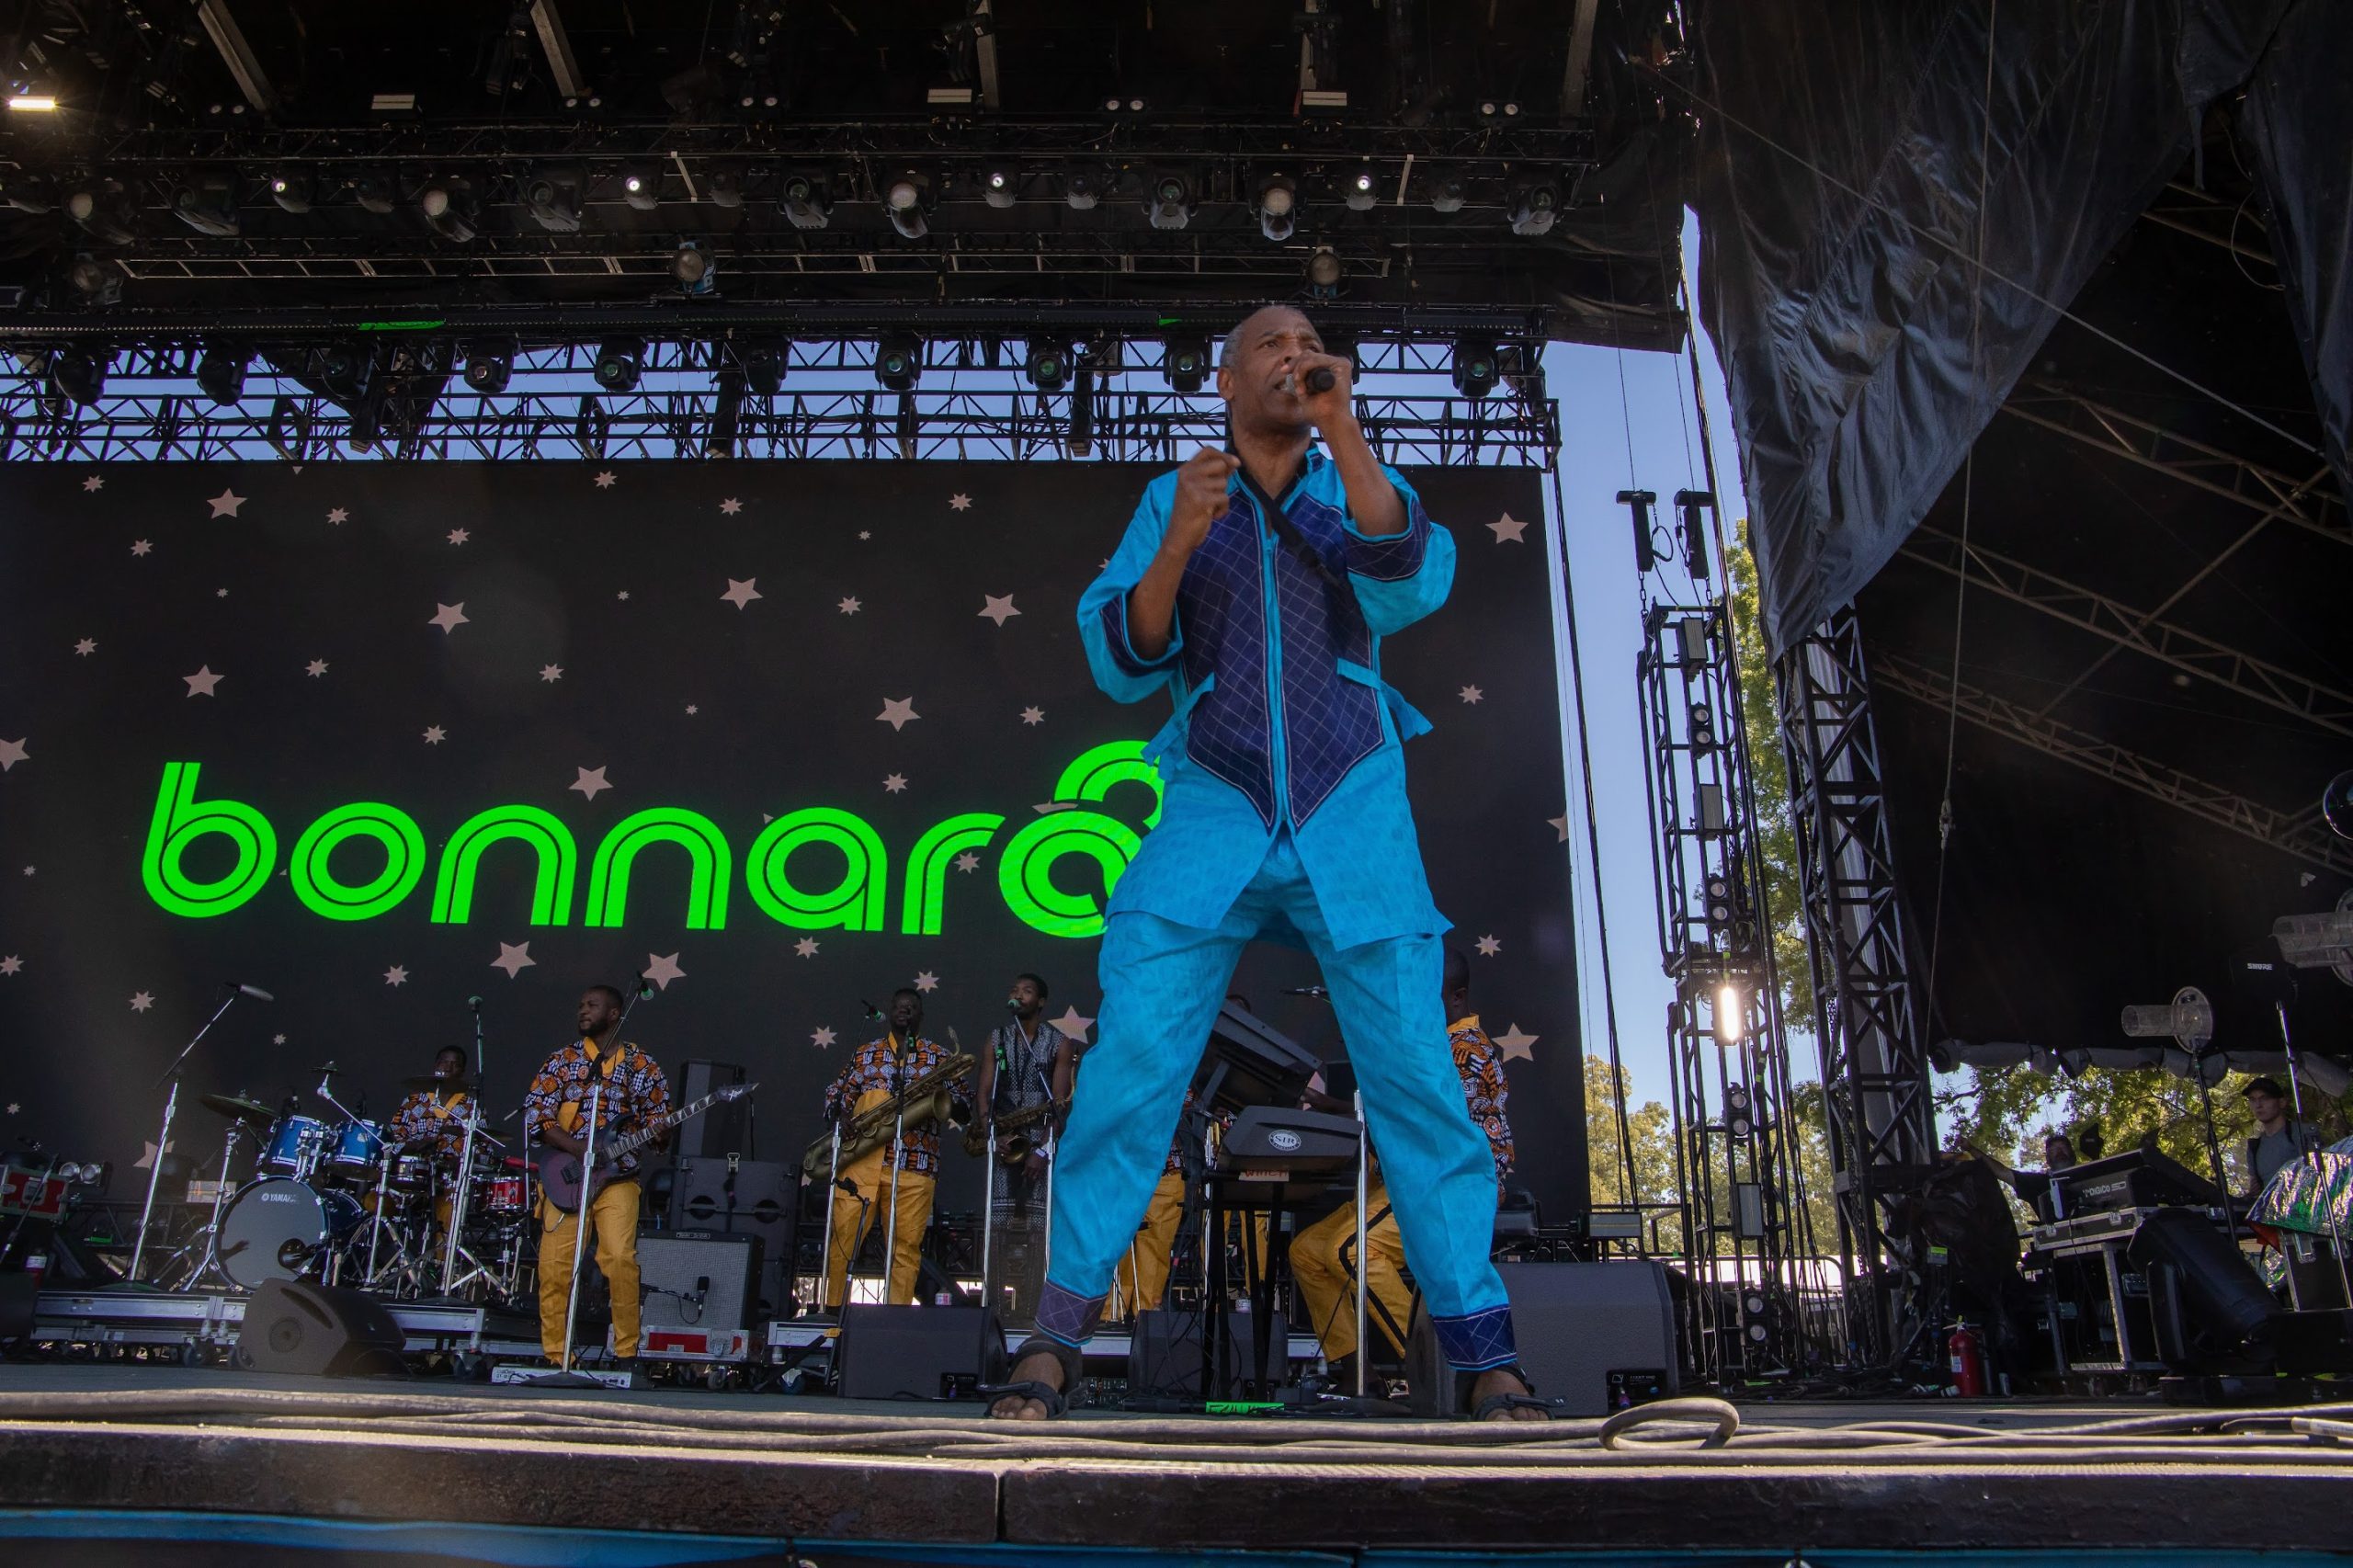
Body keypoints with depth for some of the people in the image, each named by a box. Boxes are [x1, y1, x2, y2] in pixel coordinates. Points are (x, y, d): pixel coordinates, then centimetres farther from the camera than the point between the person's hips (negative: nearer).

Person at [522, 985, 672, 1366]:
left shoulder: (642, 1066, 8)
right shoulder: (563, 1060, 9)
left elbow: (657, 1123, 11)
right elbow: (534, 1113, 0)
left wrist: (660, 1133, -14)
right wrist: (577, 1148, -13)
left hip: (618, 1177, -1)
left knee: (620, 1257, -17)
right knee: (554, 1263, -6)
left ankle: (626, 1351, -5)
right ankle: (556, 1356, 8)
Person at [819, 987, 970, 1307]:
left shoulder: (938, 1056, 14)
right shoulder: (866, 1053, 18)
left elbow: (960, 1108, 11)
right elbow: (836, 1092, 18)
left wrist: (948, 1101, -12)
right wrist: (839, 1116, -3)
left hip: (913, 1165, -1)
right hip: (860, 1159, 1)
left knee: (907, 1244, -3)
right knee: (843, 1236, -4)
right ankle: (832, 1311, 5)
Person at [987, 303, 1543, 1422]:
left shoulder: (1359, 491, 12)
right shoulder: (1171, 501, 11)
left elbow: (1413, 585, -10)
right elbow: (1121, 665, 2)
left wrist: (1346, 428, -16)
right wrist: (1177, 545, -13)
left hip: (1353, 817, 1)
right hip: (1214, 815, 0)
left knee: (1416, 1073, -5)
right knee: (1132, 1058, -11)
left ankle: (1485, 1357, 5)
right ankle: (1056, 1334, 1)